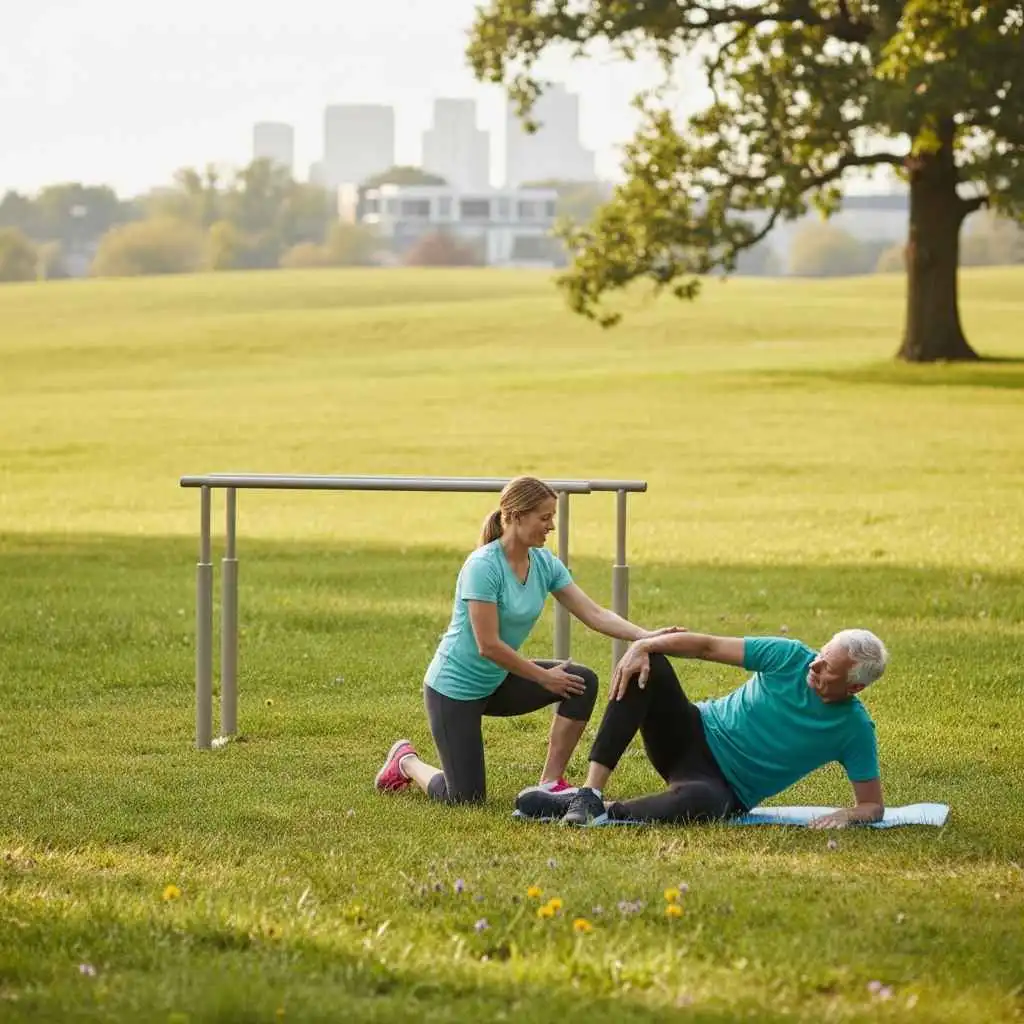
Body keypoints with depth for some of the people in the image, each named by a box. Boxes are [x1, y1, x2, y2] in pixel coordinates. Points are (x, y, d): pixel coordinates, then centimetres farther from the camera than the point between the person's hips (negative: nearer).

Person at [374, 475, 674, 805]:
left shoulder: (544, 564, -4)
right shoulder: (483, 566, -26)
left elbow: (595, 614, -5)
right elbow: (488, 646, -26)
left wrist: (647, 636, -19)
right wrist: (545, 677, -17)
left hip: (497, 682, 7)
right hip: (454, 688, -7)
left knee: (583, 681, -12)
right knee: (466, 798, -5)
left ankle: (551, 783, -3)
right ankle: (406, 762, 24)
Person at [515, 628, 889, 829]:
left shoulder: (854, 728, -12)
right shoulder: (791, 656, -8)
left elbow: (872, 805, -5)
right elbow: (708, 646, -6)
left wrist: (847, 815, -29)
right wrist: (644, 644, -20)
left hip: (724, 789, -4)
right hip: (696, 733, 4)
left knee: (699, 800, -45)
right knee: (644, 666, -24)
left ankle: (605, 812, -26)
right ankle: (590, 792, -30)